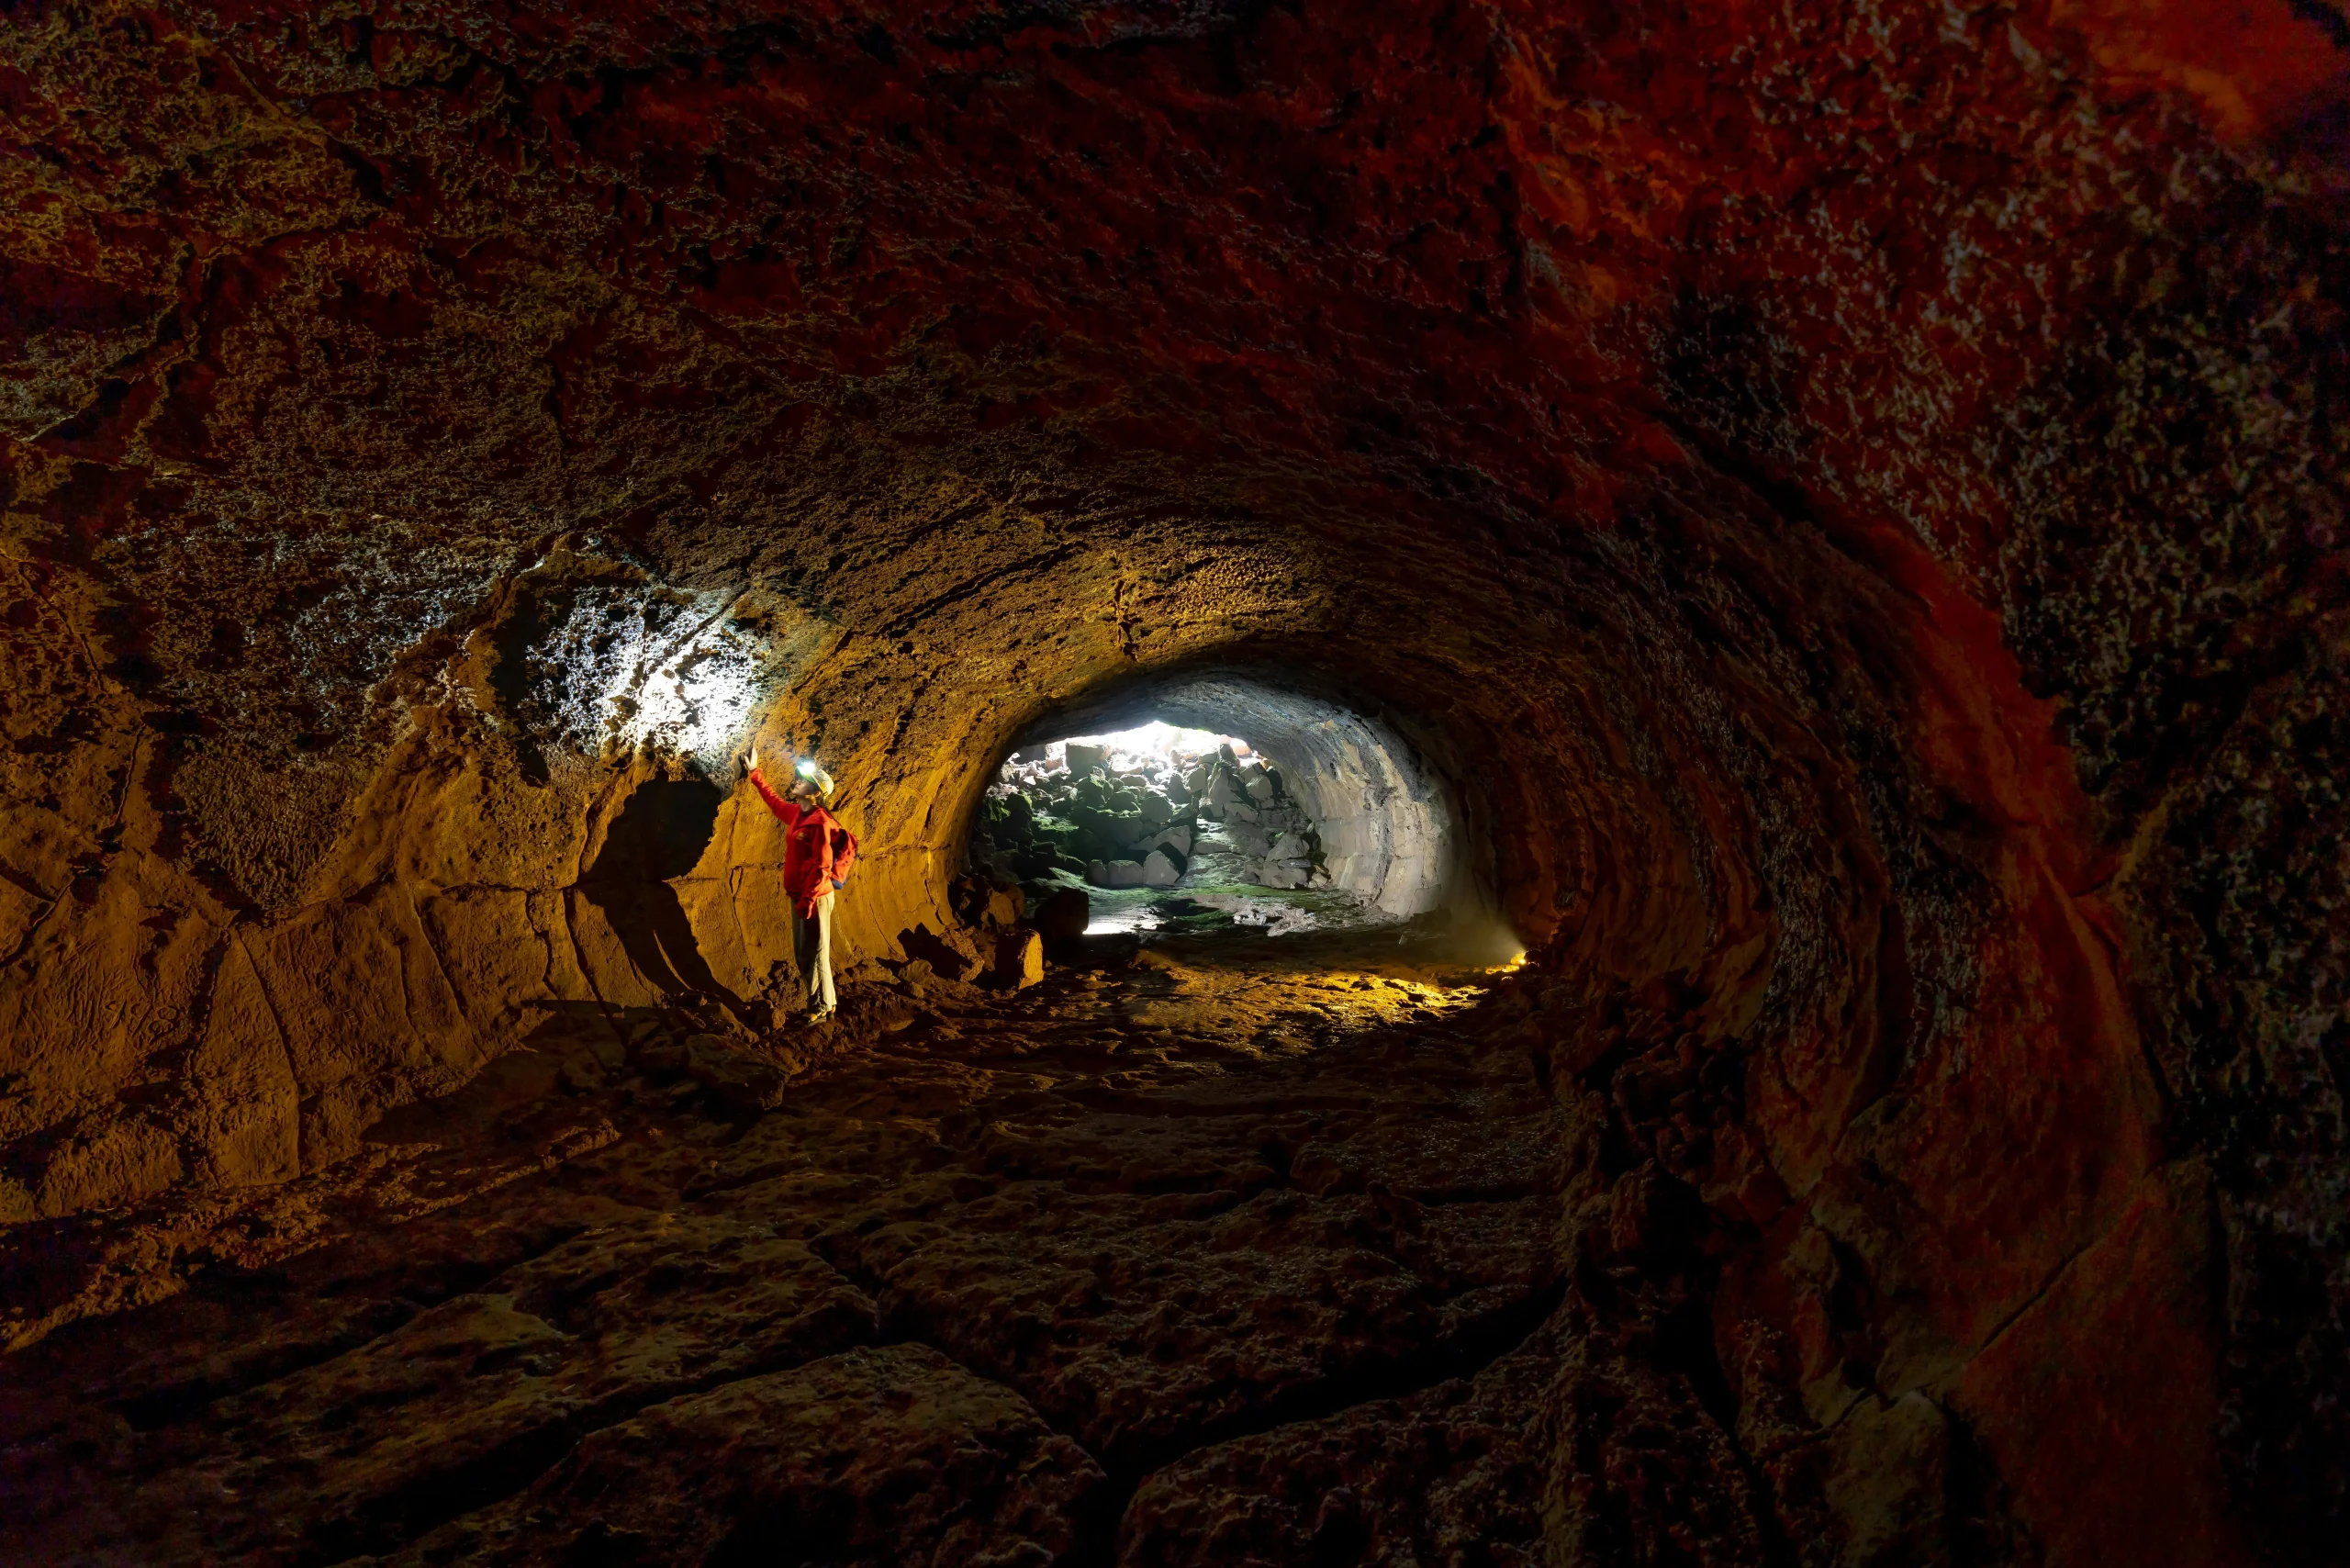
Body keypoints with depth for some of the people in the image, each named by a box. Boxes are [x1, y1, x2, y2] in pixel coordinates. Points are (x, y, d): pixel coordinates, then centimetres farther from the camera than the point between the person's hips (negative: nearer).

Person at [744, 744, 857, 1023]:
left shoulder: (820, 822, -18)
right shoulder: (796, 813, 9)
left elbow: (822, 867, -21)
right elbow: (773, 800, 30)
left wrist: (808, 900, -23)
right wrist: (755, 772, 30)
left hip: (815, 897, -9)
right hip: (800, 894, 9)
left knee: (815, 953, -1)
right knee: (802, 953, 15)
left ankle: (821, 1008, 9)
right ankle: (821, 1003, 26)